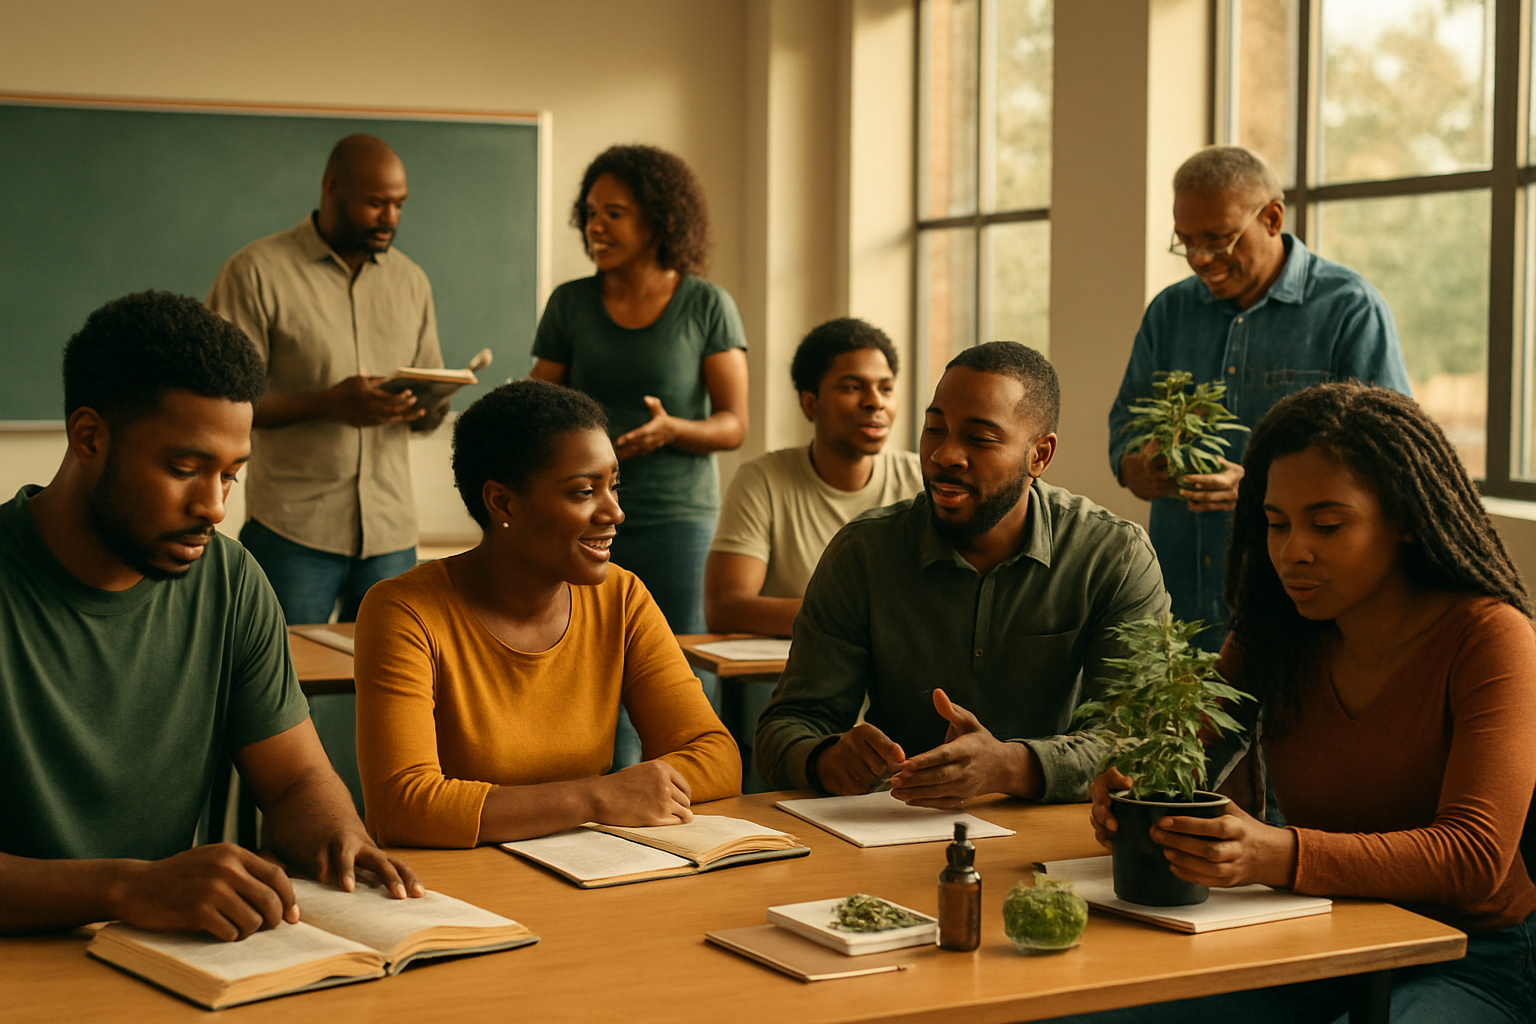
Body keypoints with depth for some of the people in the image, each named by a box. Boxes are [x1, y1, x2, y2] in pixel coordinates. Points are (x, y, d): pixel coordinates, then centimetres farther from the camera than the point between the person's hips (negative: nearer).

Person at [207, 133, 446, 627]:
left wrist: (428, 409, -8)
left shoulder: (411, 281, 13)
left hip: (391, 532, 5)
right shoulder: (258, 272, -3)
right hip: (294, 531, -4)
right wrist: (328, 404, -21)